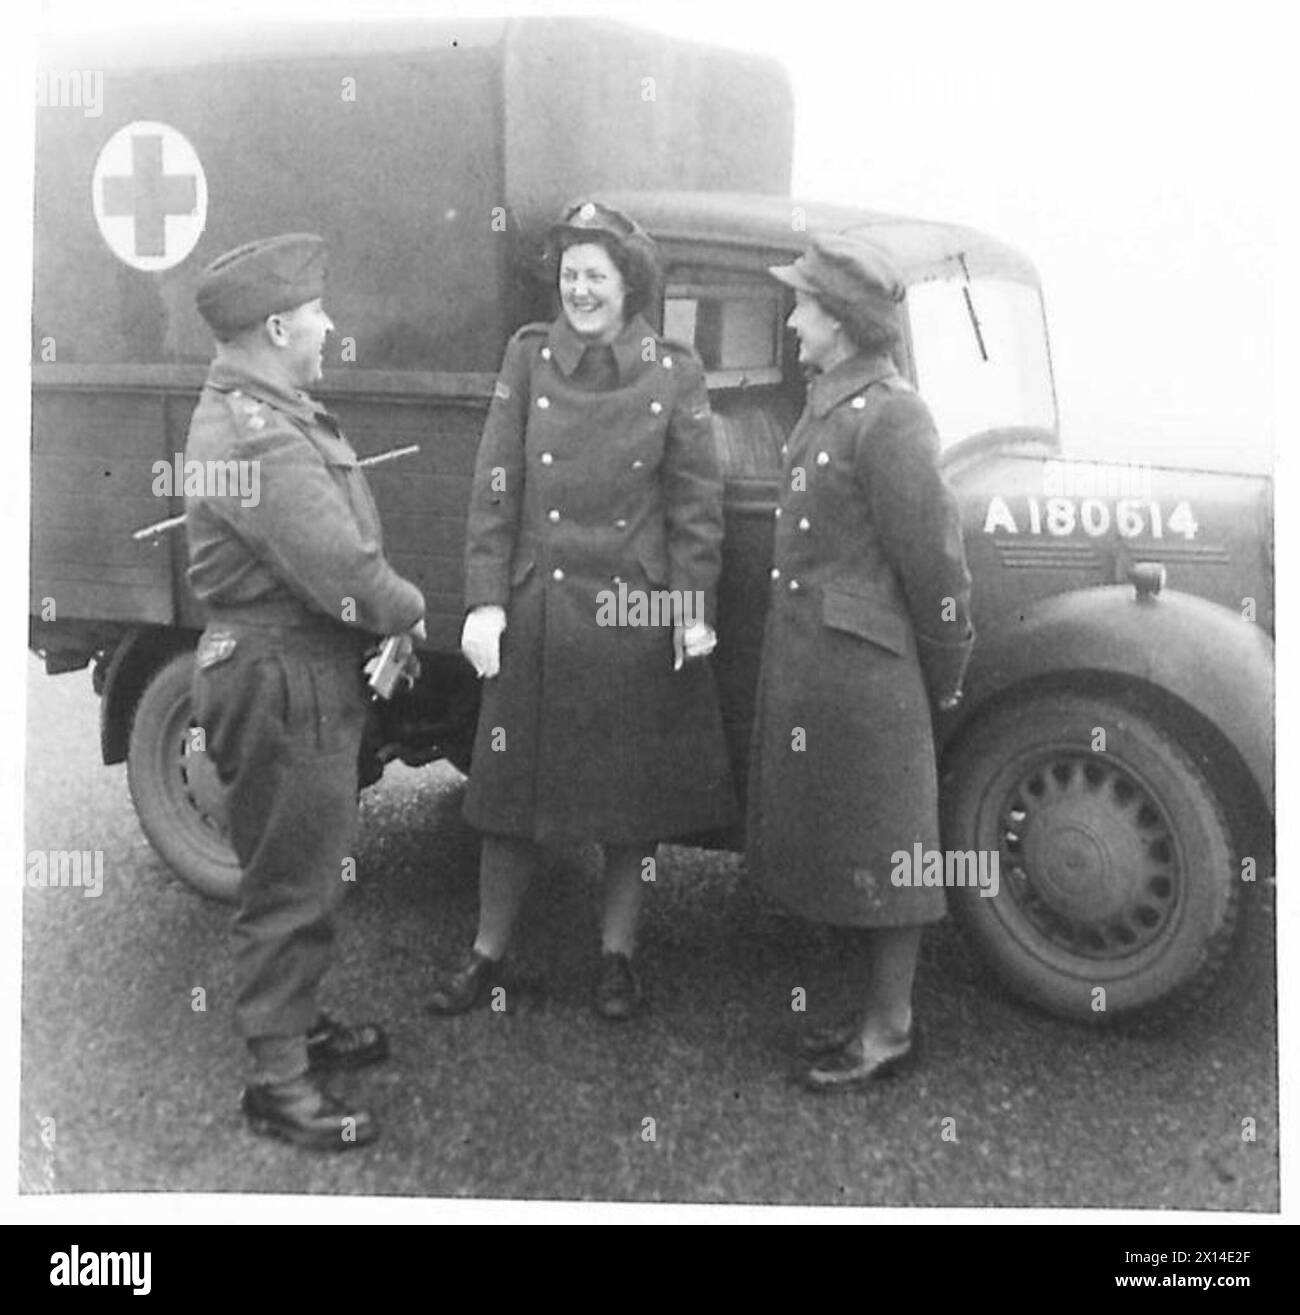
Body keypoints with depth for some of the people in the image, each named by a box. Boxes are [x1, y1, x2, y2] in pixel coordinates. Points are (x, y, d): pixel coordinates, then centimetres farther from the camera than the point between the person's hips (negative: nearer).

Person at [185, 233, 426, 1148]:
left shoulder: (271, 412, 11)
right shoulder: (253, 438, -24)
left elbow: (339, 542, 11)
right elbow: (343, 570, -28)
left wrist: (392, 612, -3)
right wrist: (411, 609, -10)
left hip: (312, 671, 11)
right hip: (281, 683, -11)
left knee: (316, 867, 22)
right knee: (292, 884, 1)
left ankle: (297, 1022, 39)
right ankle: (279, 1081, 13)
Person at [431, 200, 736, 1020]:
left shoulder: (674, 373, 0)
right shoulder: (529, 357, 2)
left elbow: (696, 501, 0)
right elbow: (495, 486, 0)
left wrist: (695, 609, -6)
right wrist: (485, 599, -6)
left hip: (639, 613, 0)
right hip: (537, 610, 1)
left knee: (637, 790, 8)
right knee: (516, 782, 8)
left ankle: (619, 954, 24)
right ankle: (489, 955, 22)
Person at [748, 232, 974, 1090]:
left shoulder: (889, 418, -17)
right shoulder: (829, 408, 10)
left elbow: (933, 559, -15)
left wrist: (945, 681, -6)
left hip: (862, 673, -9)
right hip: (808, 664, 9)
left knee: (879, 853, 3)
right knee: (839, 841, 16)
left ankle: (891, 1033, 18)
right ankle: (883, 1011, 30)